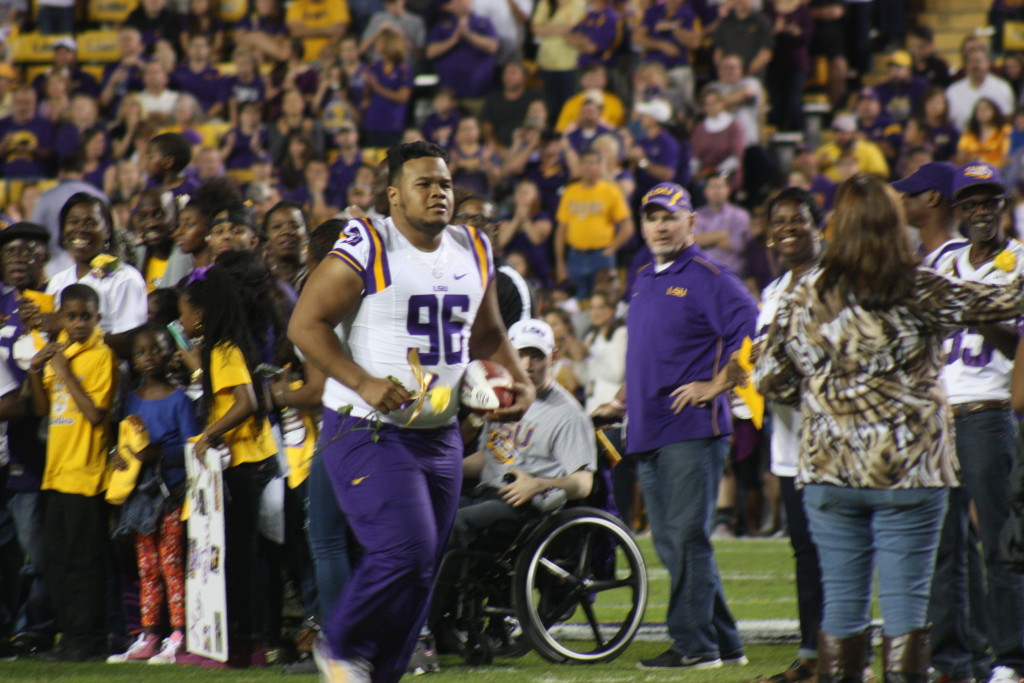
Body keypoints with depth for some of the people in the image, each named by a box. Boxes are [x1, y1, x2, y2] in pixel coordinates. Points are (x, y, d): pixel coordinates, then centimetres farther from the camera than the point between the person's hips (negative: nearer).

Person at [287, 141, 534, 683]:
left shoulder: (473, 252, 10)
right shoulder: (367, 252, -11)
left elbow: (486, 335, 24)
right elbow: (306, 323, -12)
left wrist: (519, 382, 7)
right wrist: (363, 382, -21)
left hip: (440, 435, 7)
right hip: (369, 431, -7)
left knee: (420, 572, 7)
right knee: (405, 552, -18)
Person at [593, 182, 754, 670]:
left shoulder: (708, 278, -7)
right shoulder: (644, 279, 19)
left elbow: (749, 329, -17)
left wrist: (717, 385, -15)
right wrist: (622, 399, 23)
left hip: (692, 429, -9)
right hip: (648, 430, 9)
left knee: (686, 538, -10)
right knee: (670, 543, 9)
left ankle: (695, 645, -8)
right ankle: (724, 643, 15)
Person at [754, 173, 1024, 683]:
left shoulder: (805, 295, 2)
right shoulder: (916, 291, -8)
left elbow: (769, 380, 5)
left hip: (827, 472, 3)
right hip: (908, 469, -3)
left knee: (841, 602, 9)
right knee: (905, 601, -1)